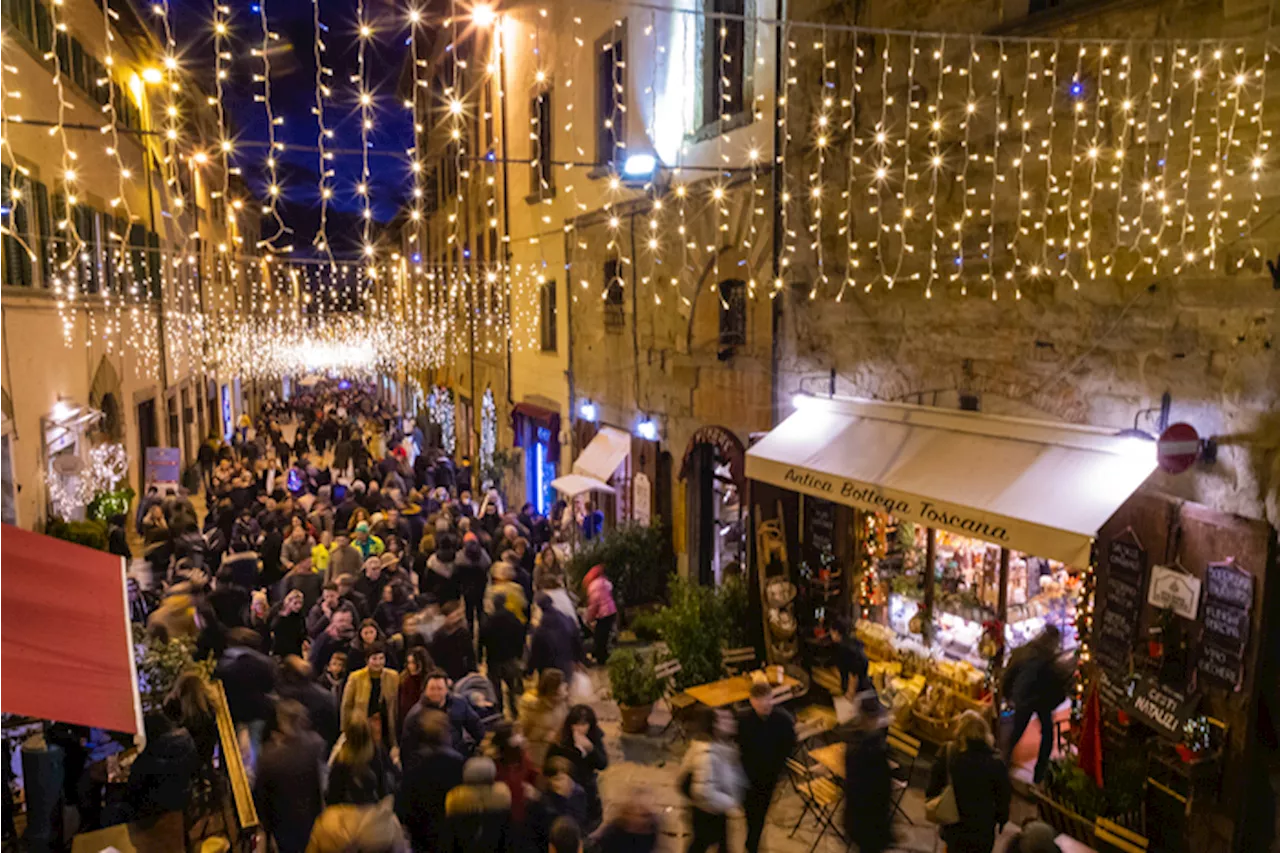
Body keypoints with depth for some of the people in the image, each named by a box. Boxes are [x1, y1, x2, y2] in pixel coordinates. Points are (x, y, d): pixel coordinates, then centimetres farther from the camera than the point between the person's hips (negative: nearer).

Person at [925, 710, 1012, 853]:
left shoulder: (946, 755, -19)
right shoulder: (995, 764, -24)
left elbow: (933, 789, -8)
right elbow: (1003, 800, -11)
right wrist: (1001, 822, 7)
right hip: (982, 830, -2)